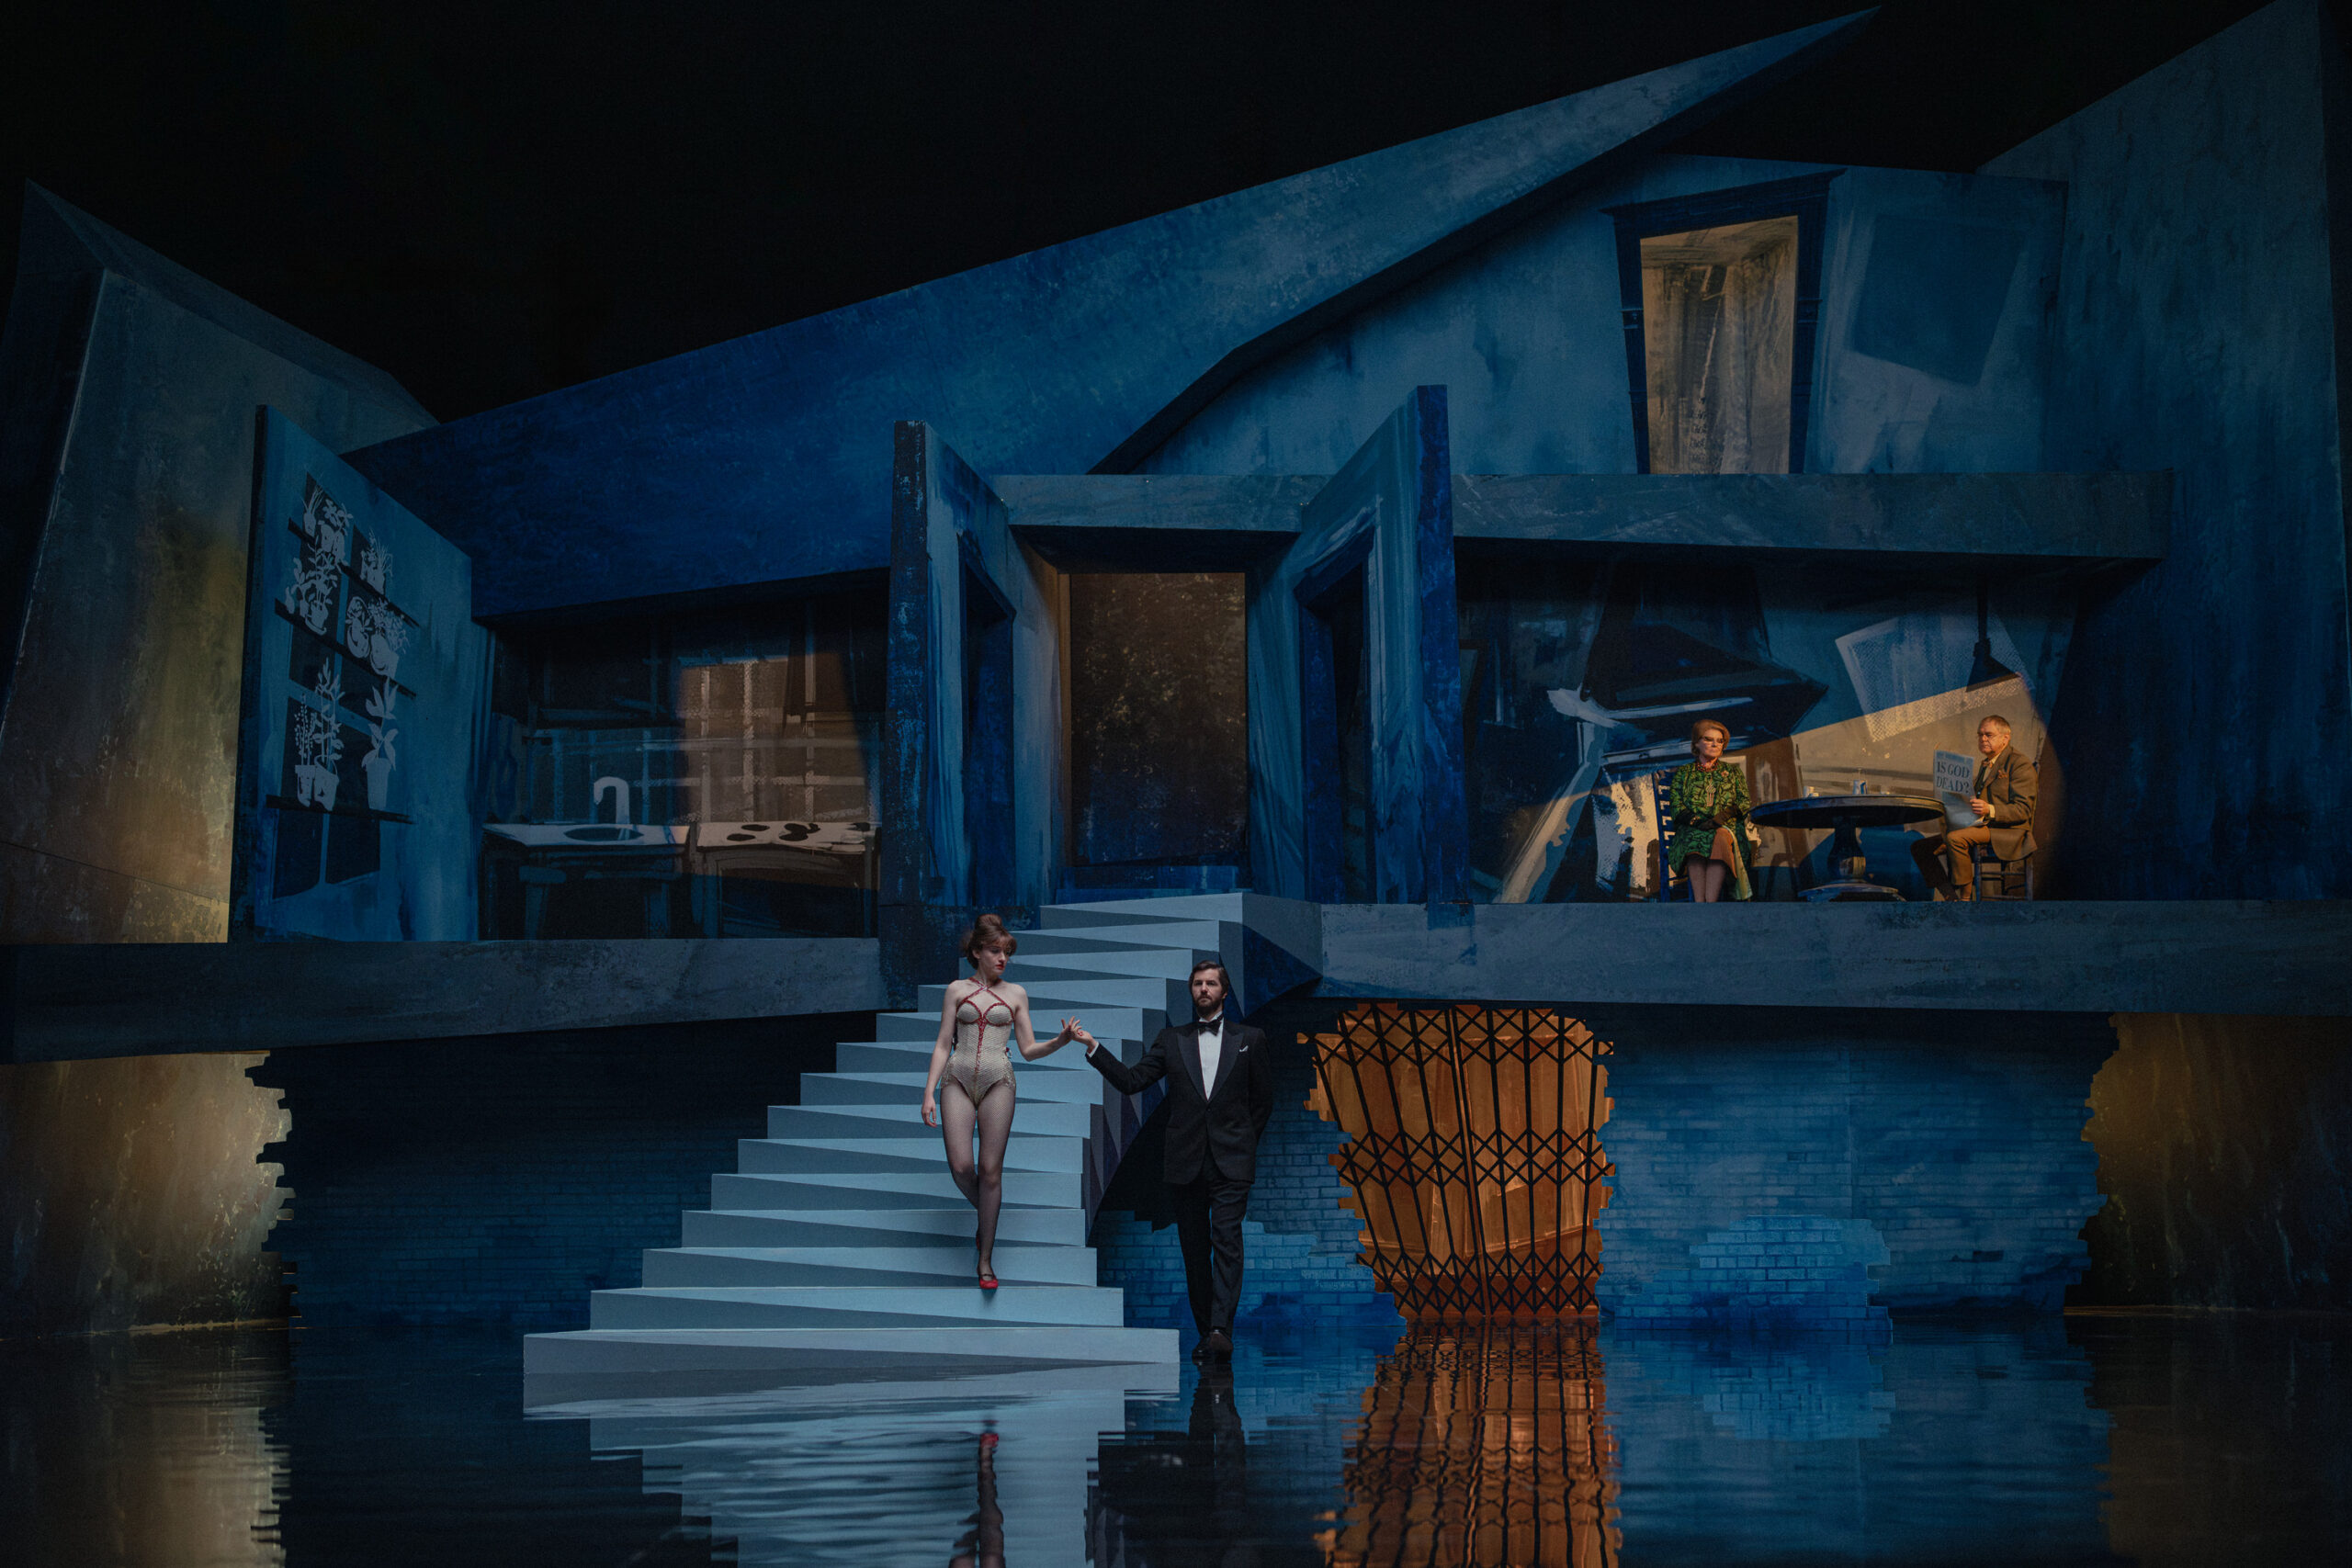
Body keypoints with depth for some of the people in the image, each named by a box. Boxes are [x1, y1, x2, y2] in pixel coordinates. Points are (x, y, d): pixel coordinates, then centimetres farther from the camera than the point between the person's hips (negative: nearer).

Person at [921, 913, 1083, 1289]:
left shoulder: (1016, 994, 10)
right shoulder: (957, 990, 9)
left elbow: (1028, 1049, 10)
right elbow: (943, 1044, 8)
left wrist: (1061, 1041, -8)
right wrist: (929, 1092, 1)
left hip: (997, 1081, 0)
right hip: (958, 1079, 0)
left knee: (991, 1169, -4)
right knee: (961, 1166, -10)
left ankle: (986, 1259, 2)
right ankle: (985, 1214, 23)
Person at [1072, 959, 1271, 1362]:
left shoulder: (1249, 1039, 9)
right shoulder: (1172, 1040, 12)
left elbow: (1263, 1098, 14)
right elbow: (1131, 1081, 4)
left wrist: (1244, 1142, 8)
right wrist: (1093, 1047, -7)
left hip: (1231, 1163, -2)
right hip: (1185, 1163, 2)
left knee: (1226, 1243, -15)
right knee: (1195, 1250, 5)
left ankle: (1221, 1329, -24)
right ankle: (1205, 1332, 12)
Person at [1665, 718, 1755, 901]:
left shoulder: (1733, 773, 26)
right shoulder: (1683, 773, 23)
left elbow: (1745, 803, 13)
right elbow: (1675, 805, 10)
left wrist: (1722, 817, -8)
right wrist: (1696, 821, -11)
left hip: (1727, 827, 0)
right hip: (1692, 829, 0)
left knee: (1721, 839, -38)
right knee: (1696, 839, -39)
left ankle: (1710, 902, -54)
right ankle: (1700, 903, -54)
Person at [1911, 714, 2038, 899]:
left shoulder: (2019, 764, -6)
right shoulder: (1986, 764, 23)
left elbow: (2023, 810, -14)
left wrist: (1989, 810, -30)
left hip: (2008, 833, -9)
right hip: (1981, 828, 9)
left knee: (1955, 838, -34)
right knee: (1920, 848, -5)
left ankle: (1965, 896, -24)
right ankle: (1952, 899, -15)